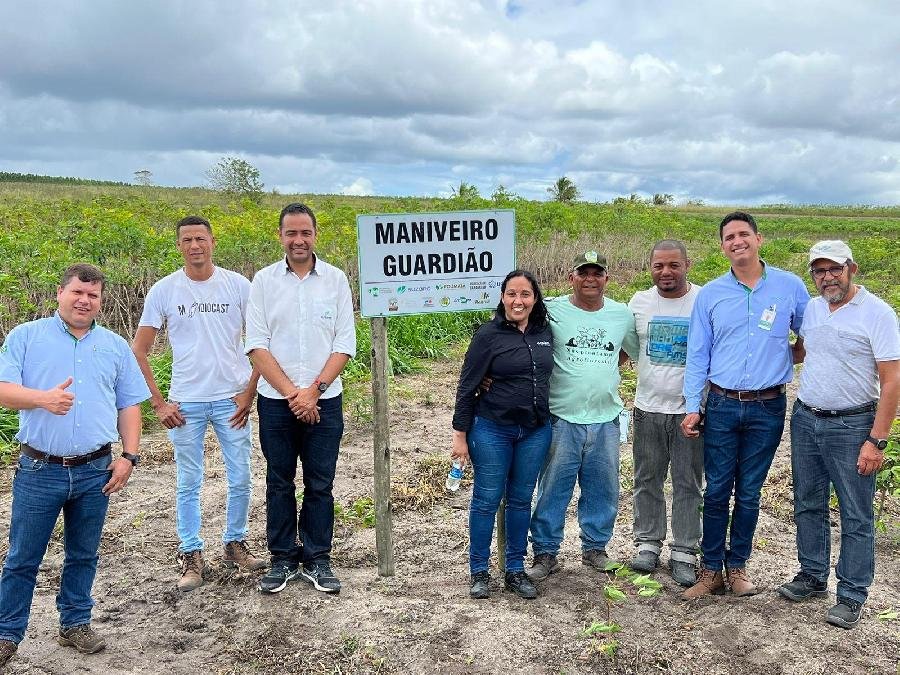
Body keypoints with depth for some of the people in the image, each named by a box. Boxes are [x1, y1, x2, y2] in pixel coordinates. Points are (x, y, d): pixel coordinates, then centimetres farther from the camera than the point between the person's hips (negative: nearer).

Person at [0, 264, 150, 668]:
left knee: (83, 555, 14)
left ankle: (76, 623, 29)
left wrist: (129, 456, 1)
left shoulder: (116, 346, 10)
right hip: (39, 469, -2)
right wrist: (43, 398, -27)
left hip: (96, 471, 2)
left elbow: (129, 406, 11)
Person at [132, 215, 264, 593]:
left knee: (240, 480, 7)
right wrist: (158, 403, -4)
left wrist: (250, 392, -4)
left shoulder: (238, 285, -2)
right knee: (188, 484, 8)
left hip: (232, 400, 1)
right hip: (185, 403, 0)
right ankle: (191, 557, 21)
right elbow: (139, 351, 2)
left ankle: (235, 545, 27)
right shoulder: (163, 290, -2)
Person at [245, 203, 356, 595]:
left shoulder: (335, 279, 2)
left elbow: (345, 344, -1)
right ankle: (283, 559, 23)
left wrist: (313, 390, -11)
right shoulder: (264, 281, 1)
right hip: (275, 401, 0)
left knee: (320, 484, 7)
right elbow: (257, 345, -3)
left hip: (323, 401, 0)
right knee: (279, 483, 9)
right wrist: (291, 392, -12)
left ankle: (317, 560, 20)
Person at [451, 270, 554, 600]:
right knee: (487, 499, 4)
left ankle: (516, 570, 24)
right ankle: (479, 572, 18)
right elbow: (467, 386, -6)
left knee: (521, 500, 12)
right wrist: (460, 434, -7)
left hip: (535, 431, 4)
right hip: (492, 430, -4)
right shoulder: (488, 335, -9)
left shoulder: (545, 333, 4)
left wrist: (547, 422, 12)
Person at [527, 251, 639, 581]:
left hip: (606, 420, 4)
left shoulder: (623, 315, 7)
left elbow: (641, 352, 22)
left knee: (603, 490, 14)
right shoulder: (552, 311, -5)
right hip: (561, 419, -3)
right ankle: (545, 553, 17)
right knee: (552, 490, 3)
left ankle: (595, 547, 32)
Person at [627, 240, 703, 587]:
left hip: (690, 409, -3)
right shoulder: (639, 301, 3)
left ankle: (684, 552, 19)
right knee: (647, 481, 13)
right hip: (647, 407, 3)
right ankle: (648, 543, 27)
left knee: (688, 484, 7)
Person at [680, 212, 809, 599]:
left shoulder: (790, 287, 0)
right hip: (721, 406, 1)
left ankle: (737, 566, 24)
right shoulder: (710, 294, 2)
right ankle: (711, 570, 16)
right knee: (716, 492, 5)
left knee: (749, 494, 9)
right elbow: (698, 355, 2)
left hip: (768, 408, 0)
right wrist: (692, 407, -3)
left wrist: (784, 360, 3)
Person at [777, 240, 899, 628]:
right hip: (805, 420, 6)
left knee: (856, 516, 3)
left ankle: (852, 596, 15)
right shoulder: (810, 309, 6)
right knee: (808, 505, 15)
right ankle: (813, 577, 30)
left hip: (851, 425, -6)